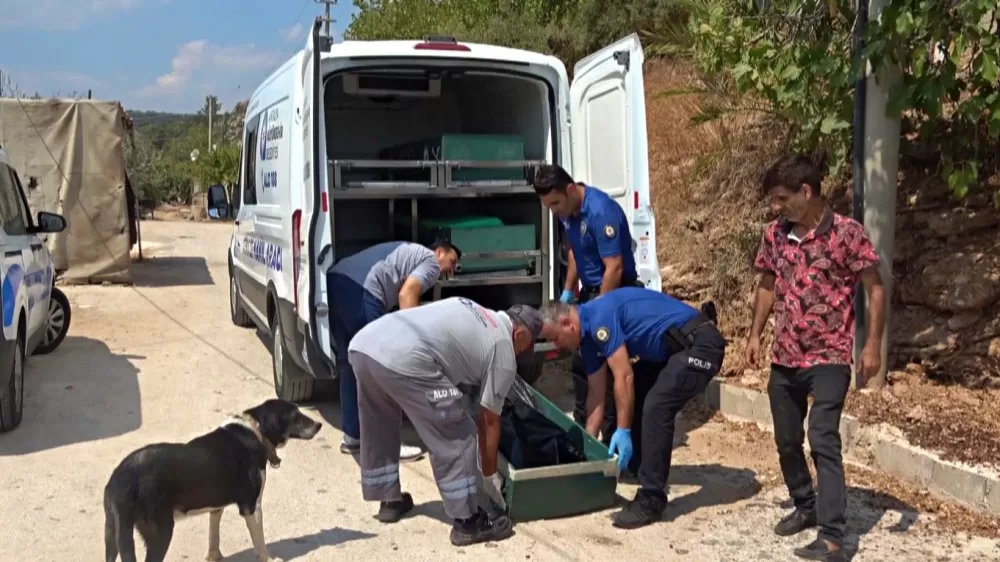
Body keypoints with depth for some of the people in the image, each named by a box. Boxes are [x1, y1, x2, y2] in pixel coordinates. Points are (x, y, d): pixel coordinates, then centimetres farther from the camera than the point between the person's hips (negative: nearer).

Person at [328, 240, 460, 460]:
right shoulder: (431, 262, 11)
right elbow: (406, 295, -6)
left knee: (350, 363, 18)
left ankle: (353, 437, 26)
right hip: (360, 290, -10)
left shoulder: (409, 253, 37)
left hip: (336, 281, 10)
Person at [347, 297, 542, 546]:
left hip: (364, 342, 9)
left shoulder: (473, 311, 32)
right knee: (456, 438, 5)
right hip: (402, 360, -9)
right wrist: (490, 475, 27)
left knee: (378, 430, 29)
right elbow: (489, 420, 14)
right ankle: (467, 522, 13)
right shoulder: (503, 351, 12)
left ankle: (389, 501, 43)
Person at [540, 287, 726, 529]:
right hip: (677, 349, 10)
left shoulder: (599, 318, -19)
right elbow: (597, 395, 15)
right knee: (637, 400, 14)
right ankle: (650, 471, 29)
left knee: (656, 408, -17)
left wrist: (623, 431, -12)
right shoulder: (589, 334, 10)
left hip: (699, 343, -10)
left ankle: (651, 501, -10)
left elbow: (624, 377, -19)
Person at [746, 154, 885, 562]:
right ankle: (806, 507, 36)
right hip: (784, 359, 6)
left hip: (829, 358, -6)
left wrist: (873, 344, -15)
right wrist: (755, 335, 10)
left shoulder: (847, 233, -12)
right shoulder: (774, 235, 3)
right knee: (786, 441, 14)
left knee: (823, 441, -14)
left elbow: (875, 289, -8)